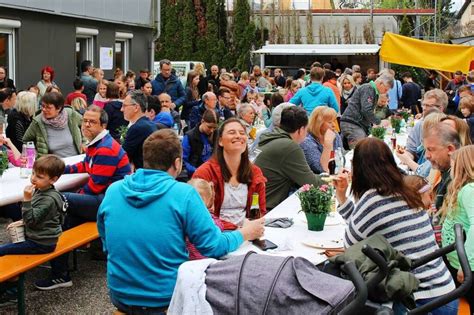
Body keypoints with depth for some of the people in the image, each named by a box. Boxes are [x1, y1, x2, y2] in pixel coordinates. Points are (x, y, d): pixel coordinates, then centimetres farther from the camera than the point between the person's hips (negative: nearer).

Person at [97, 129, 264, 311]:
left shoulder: (113, 191, -3)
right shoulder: (184, 194, -15)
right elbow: (214, 247, -11)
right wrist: (246, 233, 8)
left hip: (121, 296, 4)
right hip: (167, 298, -4)